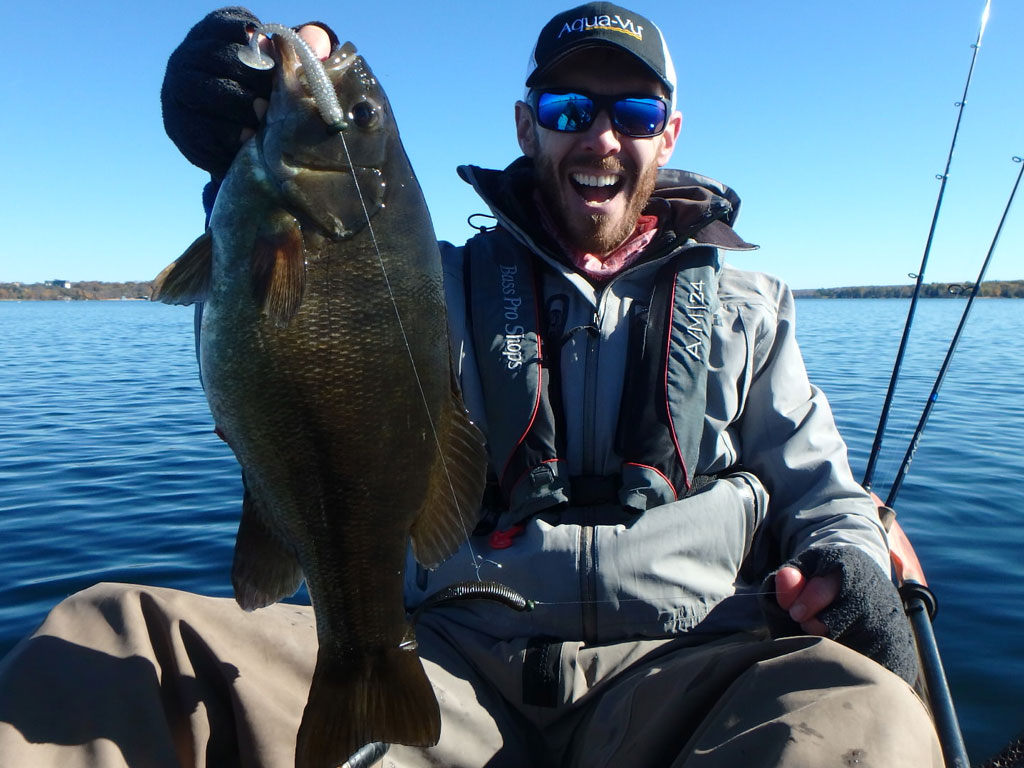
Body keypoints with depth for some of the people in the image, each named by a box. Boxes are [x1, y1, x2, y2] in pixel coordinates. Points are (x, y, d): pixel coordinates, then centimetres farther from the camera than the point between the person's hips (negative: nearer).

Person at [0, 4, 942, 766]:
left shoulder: (747, 305, 19)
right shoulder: (450, 284, 14)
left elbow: (818, 482, 19)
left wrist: (848, 558, -5)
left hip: (683, 667, 1)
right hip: (457, 663, 0)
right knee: (119, 631, -18)